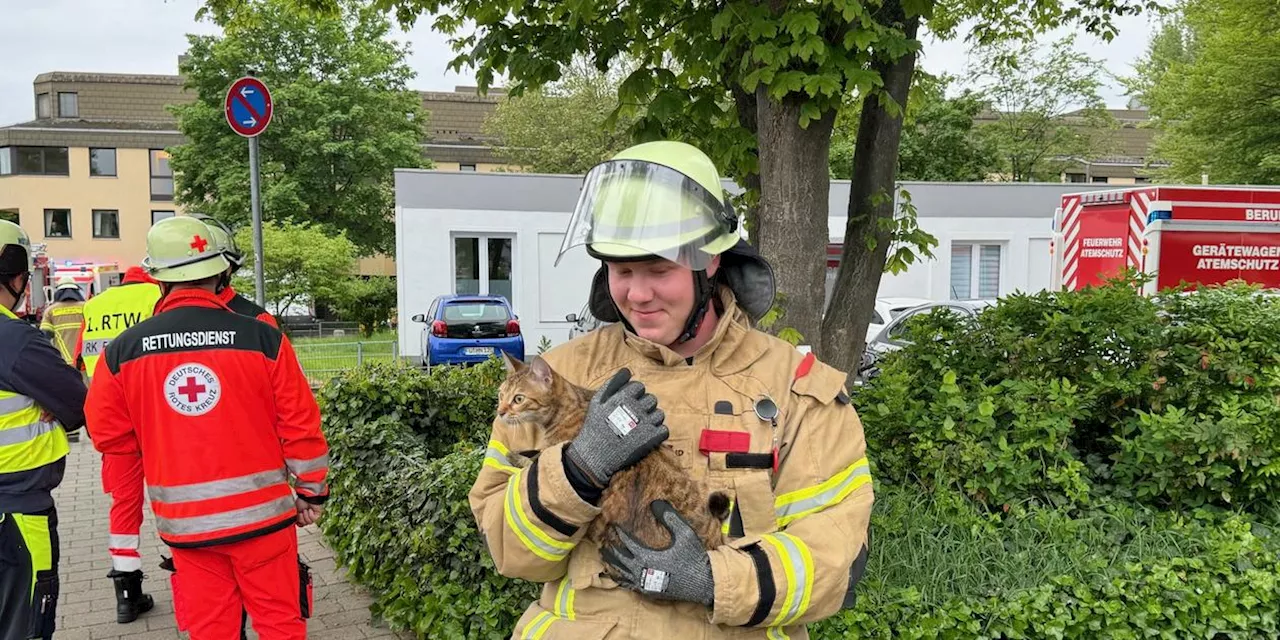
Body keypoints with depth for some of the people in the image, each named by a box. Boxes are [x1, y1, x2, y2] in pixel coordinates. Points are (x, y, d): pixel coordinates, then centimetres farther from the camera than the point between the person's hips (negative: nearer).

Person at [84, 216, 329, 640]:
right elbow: (301, 425, -7)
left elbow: (108, 433, 4)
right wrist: (312, 493, 6)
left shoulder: (122, 351, -5)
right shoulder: (261, 337, -11)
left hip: (184, 522, 2)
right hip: (261, 511, -2)